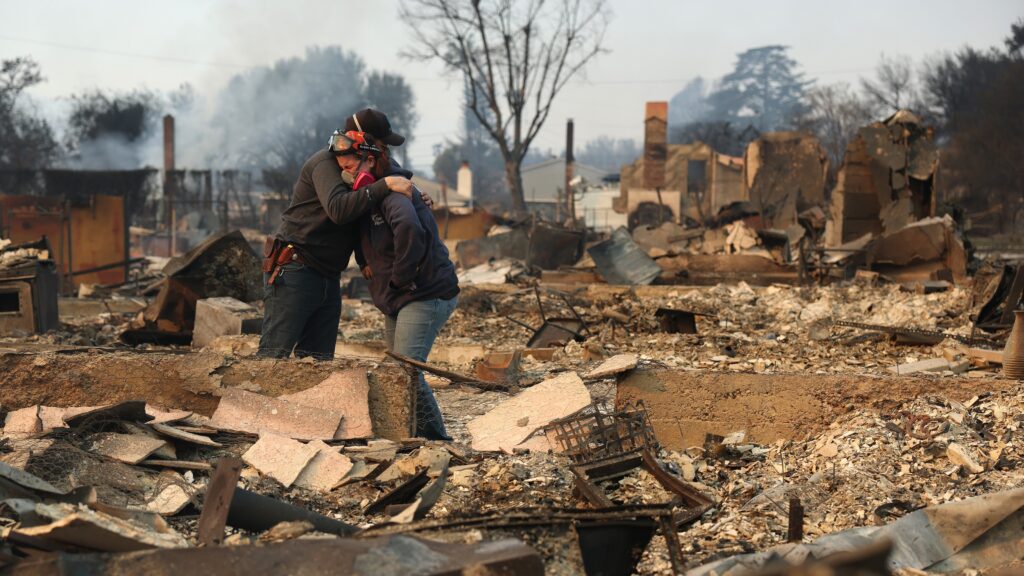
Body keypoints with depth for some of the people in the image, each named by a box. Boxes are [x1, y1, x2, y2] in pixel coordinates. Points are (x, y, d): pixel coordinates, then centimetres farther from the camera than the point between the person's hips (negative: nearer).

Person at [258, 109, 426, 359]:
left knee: (318, 359, 6)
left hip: (328, 279, 9)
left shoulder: (362, 168, 12)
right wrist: (385, 185, -31)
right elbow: (338, 209, -31)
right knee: (273, 355, -12)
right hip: (294, 271, -9)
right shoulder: (325, 163, -14)